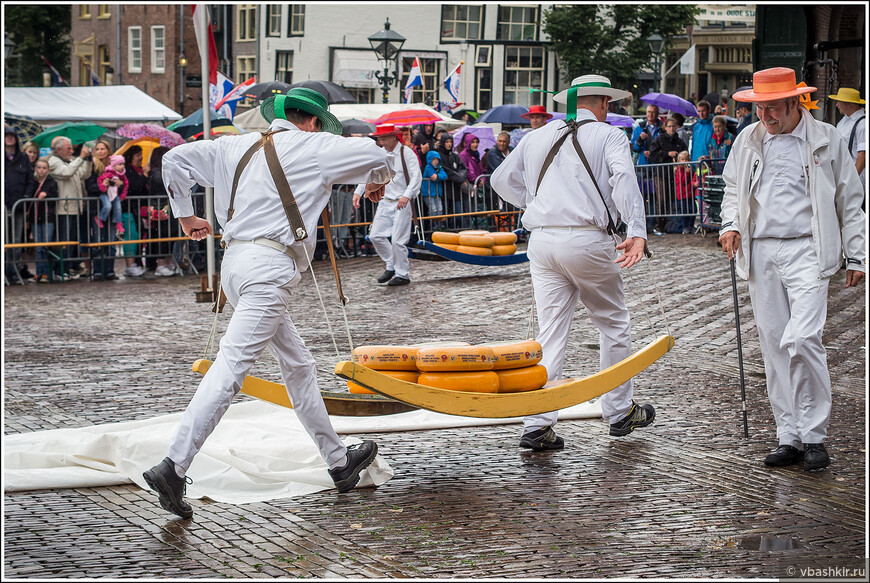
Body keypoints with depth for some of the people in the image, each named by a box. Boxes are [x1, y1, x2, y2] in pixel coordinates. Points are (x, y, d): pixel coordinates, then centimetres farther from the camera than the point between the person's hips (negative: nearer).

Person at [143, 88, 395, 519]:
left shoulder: (238, 146, 19)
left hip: (235, 260, 8)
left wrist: (185, 214, 27)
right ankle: (173, 467, -24)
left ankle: (339, 462, 26)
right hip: (271, 264, -8)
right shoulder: (314, 147, 4)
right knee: (231, 366, -15)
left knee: (298, 365, 17)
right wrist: (377, 182, 26)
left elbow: (175, 158, 19)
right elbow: (376, 154, 4)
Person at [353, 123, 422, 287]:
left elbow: (416, 176, -14)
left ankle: (403, 275, 6)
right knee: (375, 236, 1)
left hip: (402, 203, -6)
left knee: (398, 240, -8)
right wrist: (358, 192, 4)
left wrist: (407, 195, -27)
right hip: (385, 202, 6)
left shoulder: (406, 153, -8)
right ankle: (391, 266, 21)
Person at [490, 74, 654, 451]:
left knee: (551, 332, 5)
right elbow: (623, 178, -16)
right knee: (613, 323, 14)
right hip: (588, 240, -4)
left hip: (542, 240, 4)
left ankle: (537, 425, -1)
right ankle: (620, 412, 23)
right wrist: (636, 233, -26)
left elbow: (502, 179, 19)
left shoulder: (538, 137, 16)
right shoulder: (609, 135, 2)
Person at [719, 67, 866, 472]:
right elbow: (733, 187, 24)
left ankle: (814, 435, -5)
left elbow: (849, 201, 7)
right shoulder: (748, 140, 11)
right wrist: (730, 224, 4)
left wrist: (855, 256, 5)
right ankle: (790, 438, 12)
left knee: (802, 339, -18)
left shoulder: (826, 140, 2)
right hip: (761, 252, 4)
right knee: (774, 345, 4)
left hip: (807, 250, -4)